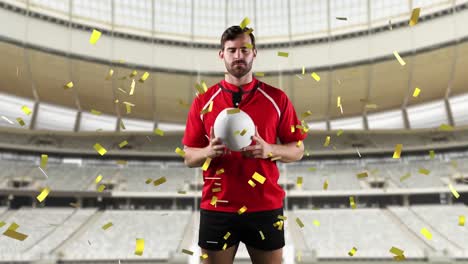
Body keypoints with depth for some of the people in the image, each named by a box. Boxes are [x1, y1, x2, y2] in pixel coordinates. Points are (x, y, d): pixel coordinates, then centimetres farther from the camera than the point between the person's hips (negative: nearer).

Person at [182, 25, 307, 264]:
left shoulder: (277, 98, 1)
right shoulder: (203, 101, 2)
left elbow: (297, 150, 4)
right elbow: (188, 157, 5)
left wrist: (268, 150, -15)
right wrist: (209, 151, -16)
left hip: (266, 208, 0)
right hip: (216, 209, 1)